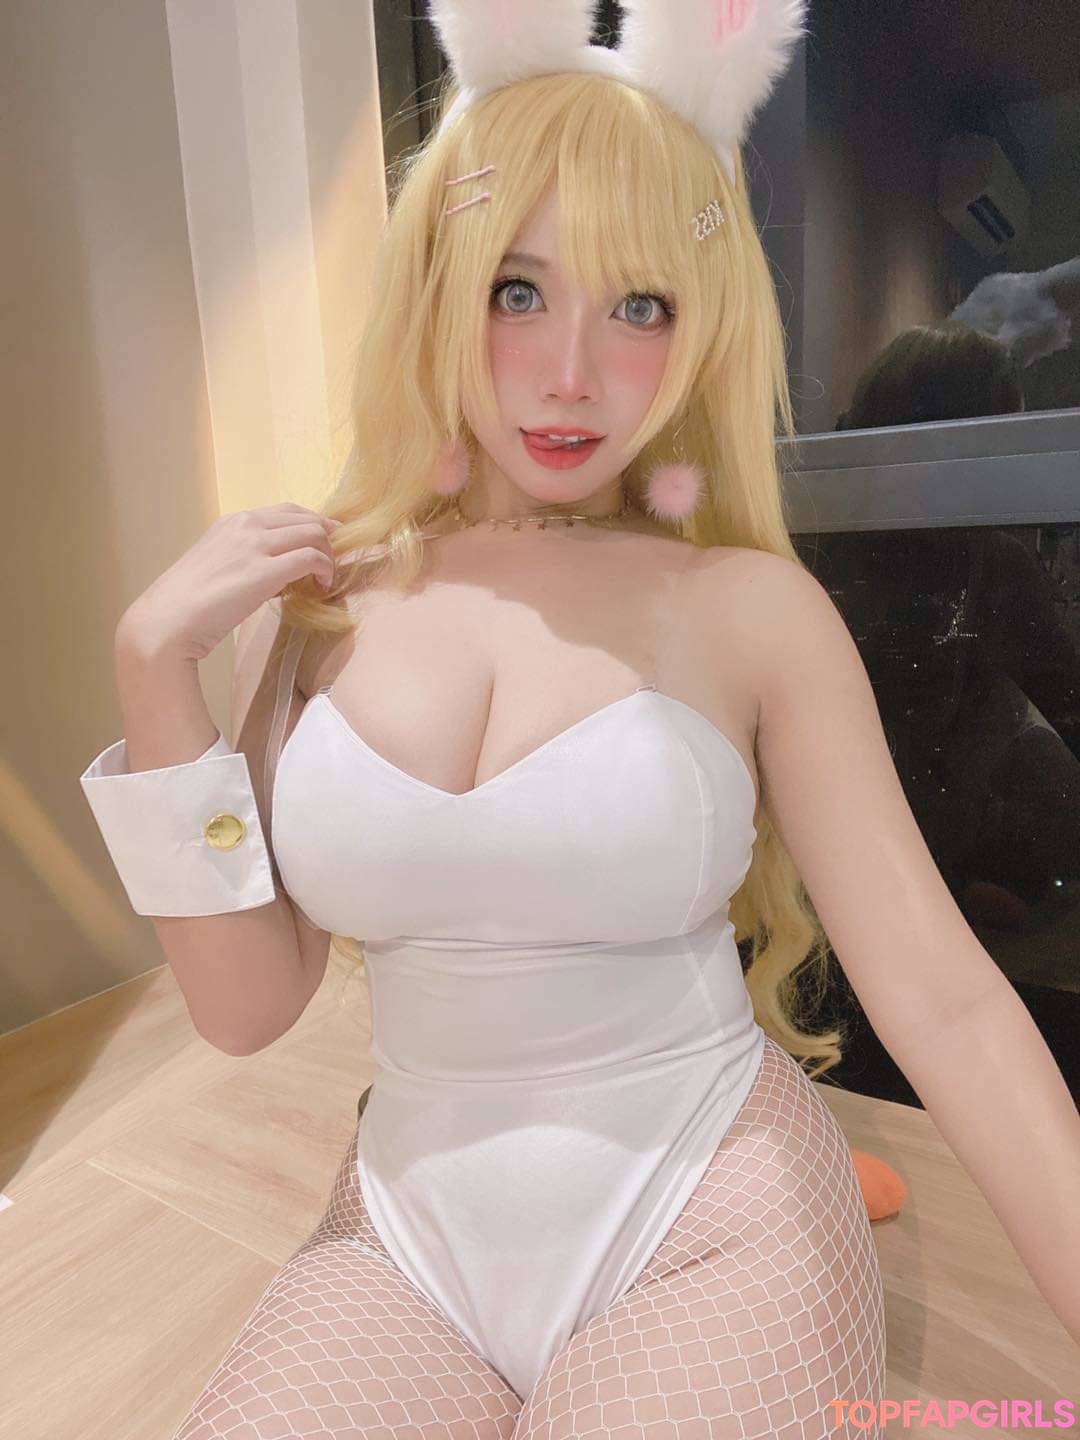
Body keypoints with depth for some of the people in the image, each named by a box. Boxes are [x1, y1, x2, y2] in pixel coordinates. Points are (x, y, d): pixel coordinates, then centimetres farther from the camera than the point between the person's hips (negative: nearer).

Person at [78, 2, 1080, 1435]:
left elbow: (946, 1002, -11)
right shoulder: (319, 598, -5)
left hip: (711, 1235, -1)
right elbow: (248, 1004, -6)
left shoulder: (749, 607, -11)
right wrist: (157, 665, -14)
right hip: (410, 1232, 2)